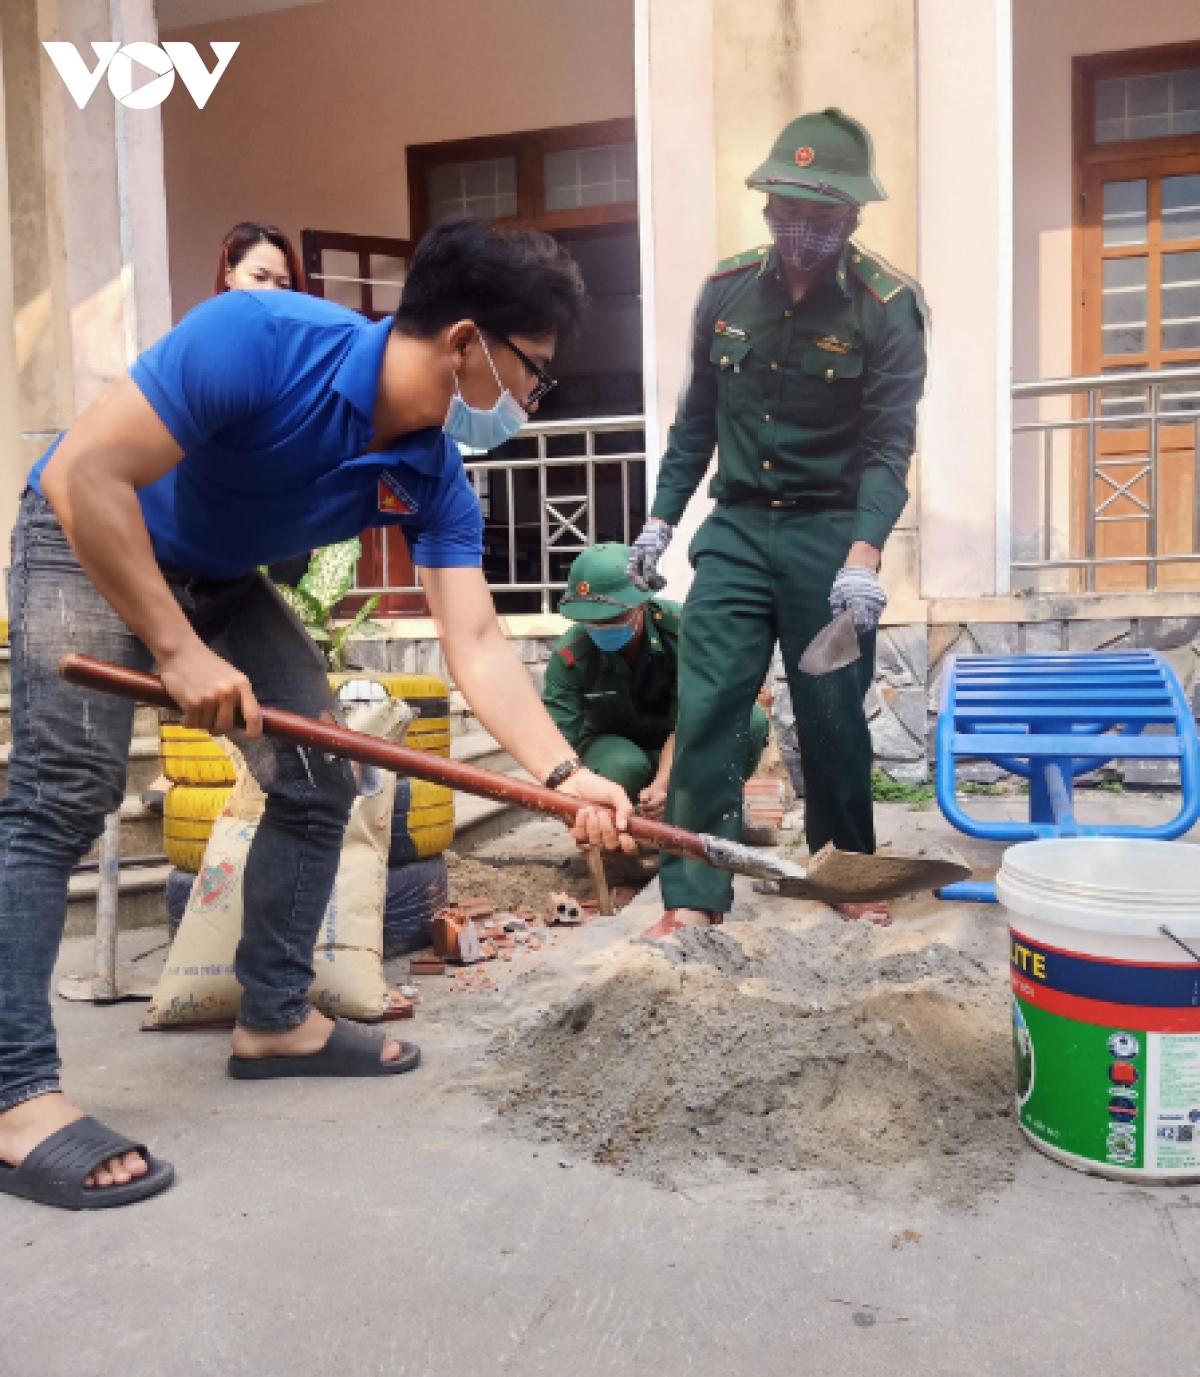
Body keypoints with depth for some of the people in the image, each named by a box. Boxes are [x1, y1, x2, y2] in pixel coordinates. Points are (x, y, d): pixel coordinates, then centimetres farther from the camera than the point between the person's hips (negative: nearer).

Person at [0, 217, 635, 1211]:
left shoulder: (434, 479, -14)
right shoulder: (258, 338, -34)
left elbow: (476, 643, -18)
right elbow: (85, 475, -33)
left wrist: (565, 774, -31)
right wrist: (179, 652, -32)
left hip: (220, 579, 7)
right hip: (90, 543, -6)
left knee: (320, 781, 1)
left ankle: (274, 1019, 15)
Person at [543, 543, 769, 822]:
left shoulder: (681, 631, -28)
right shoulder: (568, 657, -26)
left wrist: (661, 785, -44)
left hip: (674, 748, 1)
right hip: (612, 744, -1)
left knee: (752, 721, -27)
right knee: (624, 765, -39)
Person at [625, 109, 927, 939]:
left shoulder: (887, 307, -7)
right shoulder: (727, 290, 4)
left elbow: (889, 445, -15)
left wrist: (862, 557, -28)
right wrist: (661, 521, 8)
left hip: (831, 534, -2)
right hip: (737, 529, 3)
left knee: (833, 720, 5)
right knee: (705, 708, -5)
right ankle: (695, 895, 2)